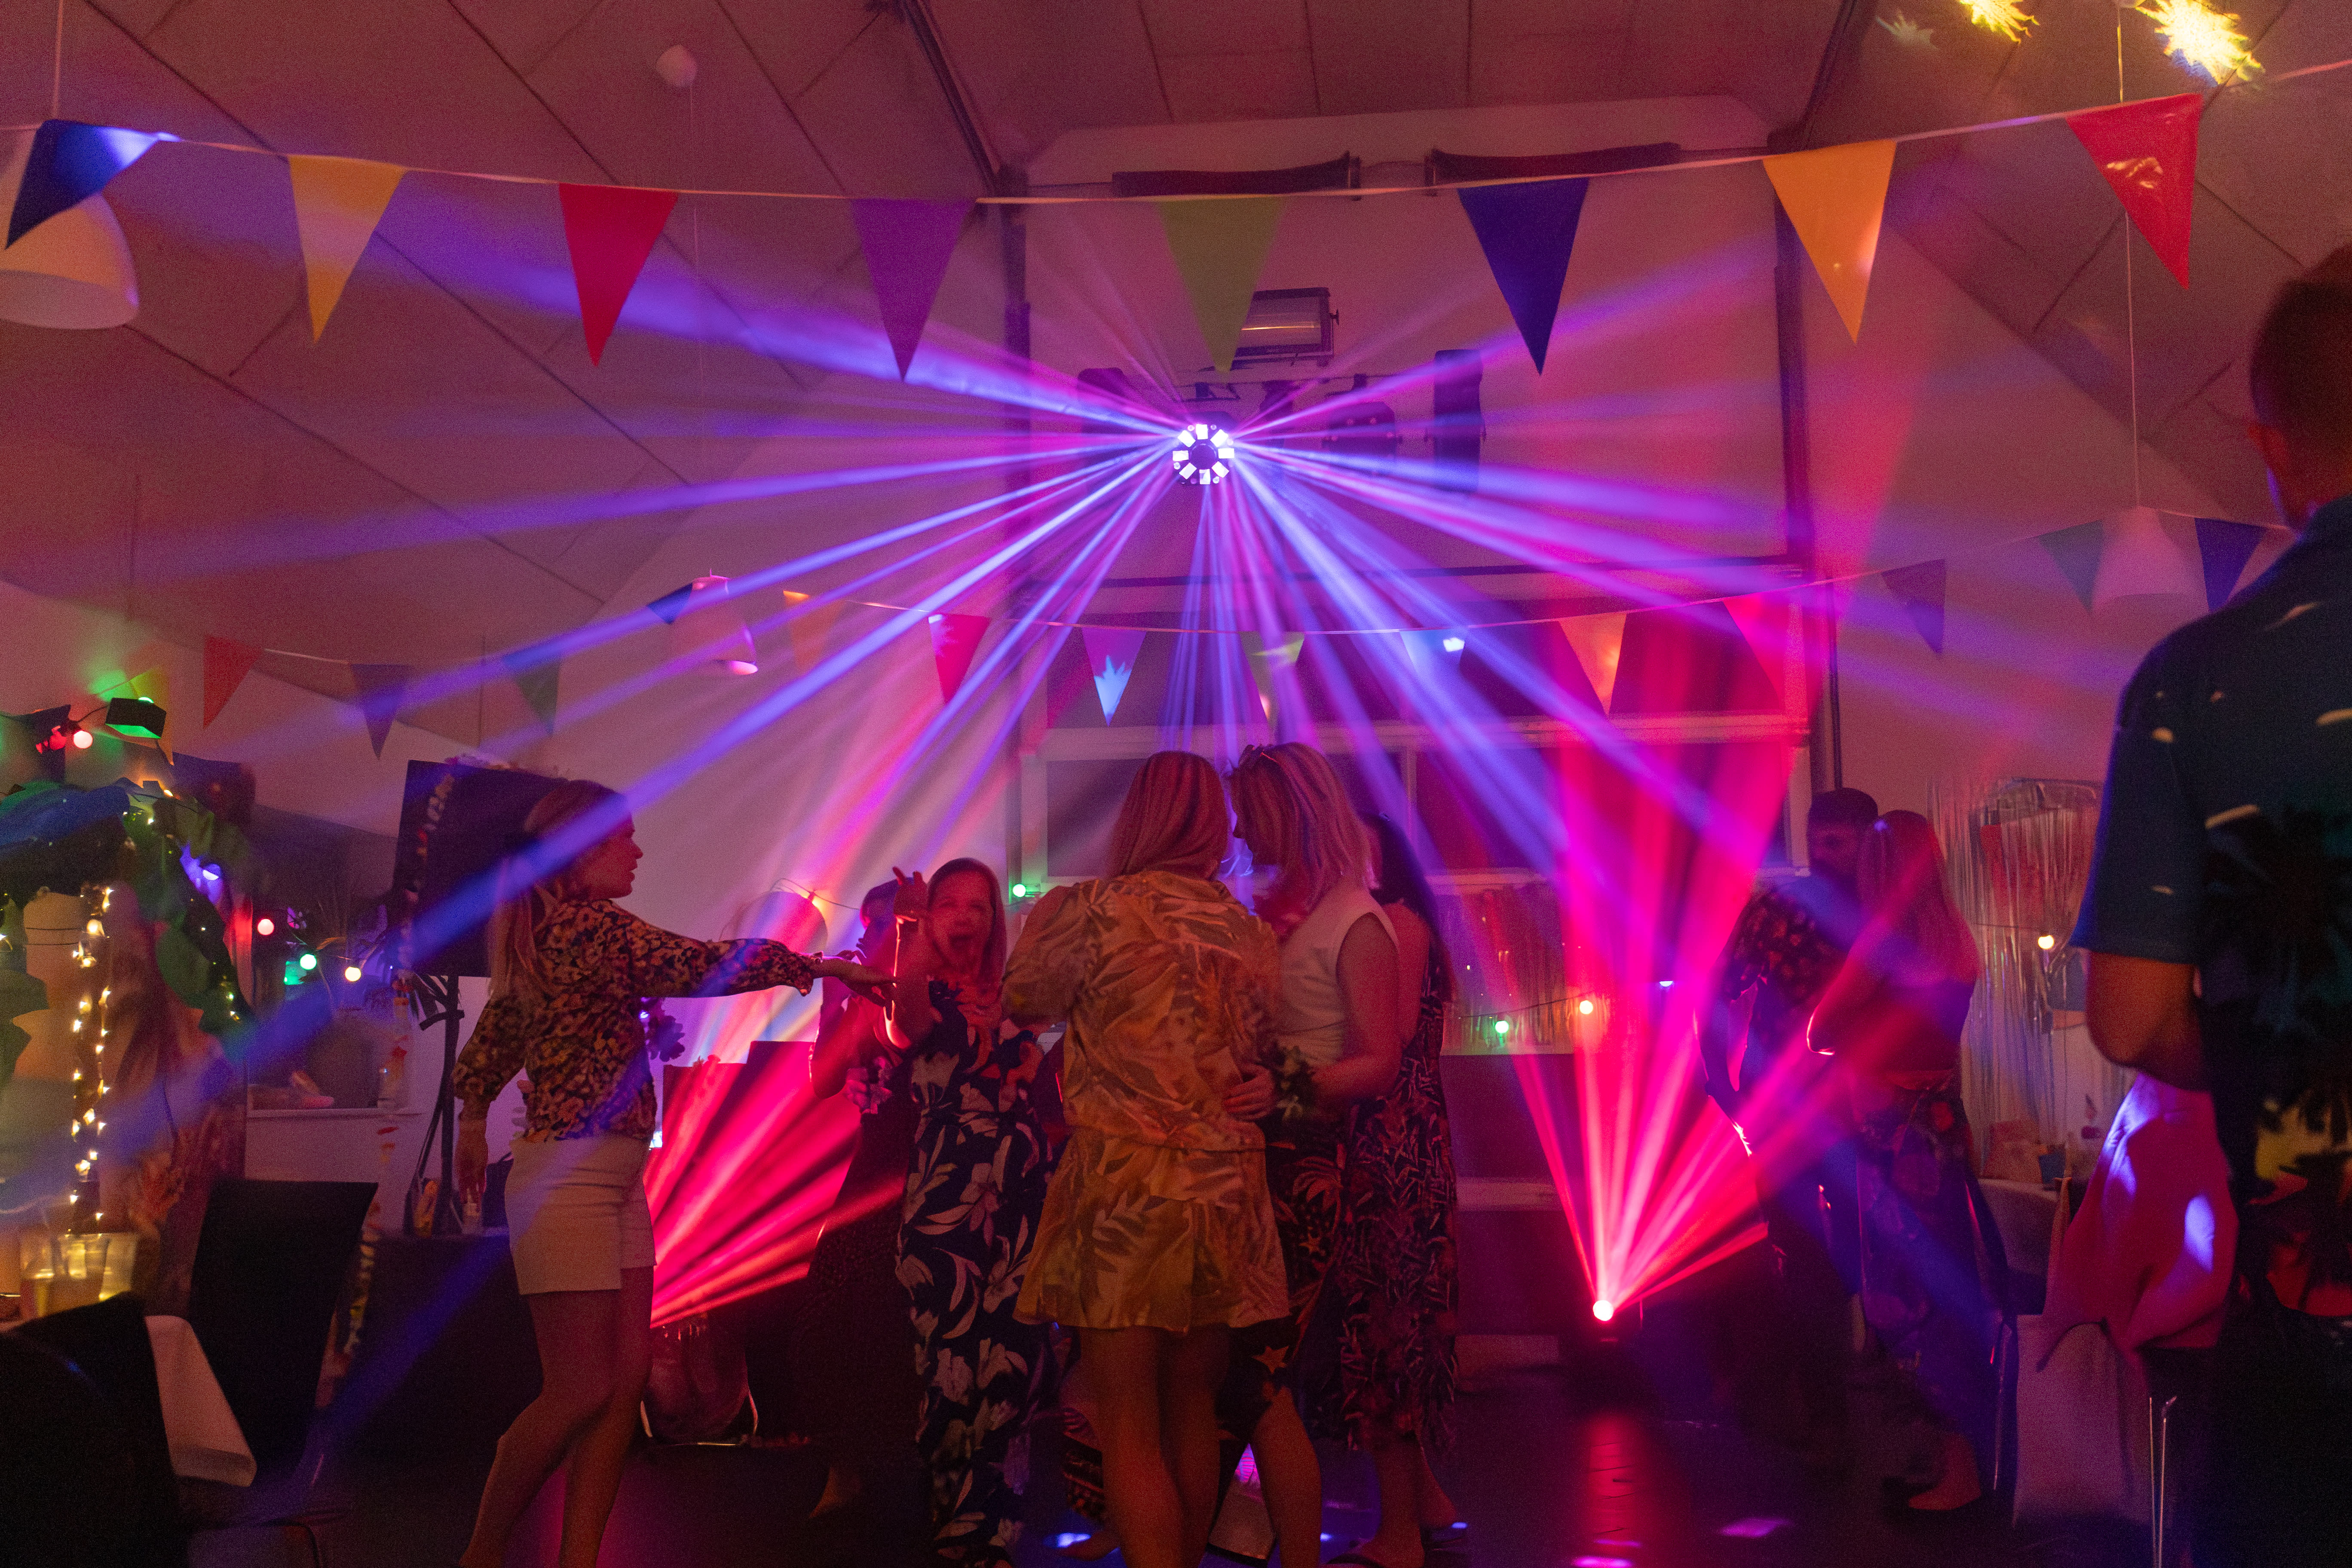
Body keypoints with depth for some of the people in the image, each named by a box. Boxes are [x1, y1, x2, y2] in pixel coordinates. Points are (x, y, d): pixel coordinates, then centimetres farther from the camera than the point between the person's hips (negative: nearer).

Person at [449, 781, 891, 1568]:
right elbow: (712, 966, -18)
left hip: (614, 1179, 10)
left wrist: (474, 1121, 39)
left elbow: (490, 1040, 26)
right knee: (581, 1391, -6)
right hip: (569, 1174, -10)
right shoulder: (591, 926, -14)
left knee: (627, 1376, 6)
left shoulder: (544, 935, 15)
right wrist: (822, 966, -7)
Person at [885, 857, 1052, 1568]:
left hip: (1023, 1191, 4)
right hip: (945, 1193, -4)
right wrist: (911, 935, -36)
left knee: (1014, 1359, 4)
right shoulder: (923, 993, 2)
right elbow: (905, 1029, -24)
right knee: (953, 1361, -2)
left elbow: (1041, 1078, 16)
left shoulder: (1013, 997, 14)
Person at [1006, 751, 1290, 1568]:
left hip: (1122, 1179, -5)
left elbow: (1021, 1002, 9)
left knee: (1128, 1427, 0)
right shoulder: (1249, 932, 6)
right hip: (1225, 1183, 5)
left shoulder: (1092, 911, -8)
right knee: (1191, 1412, 16)